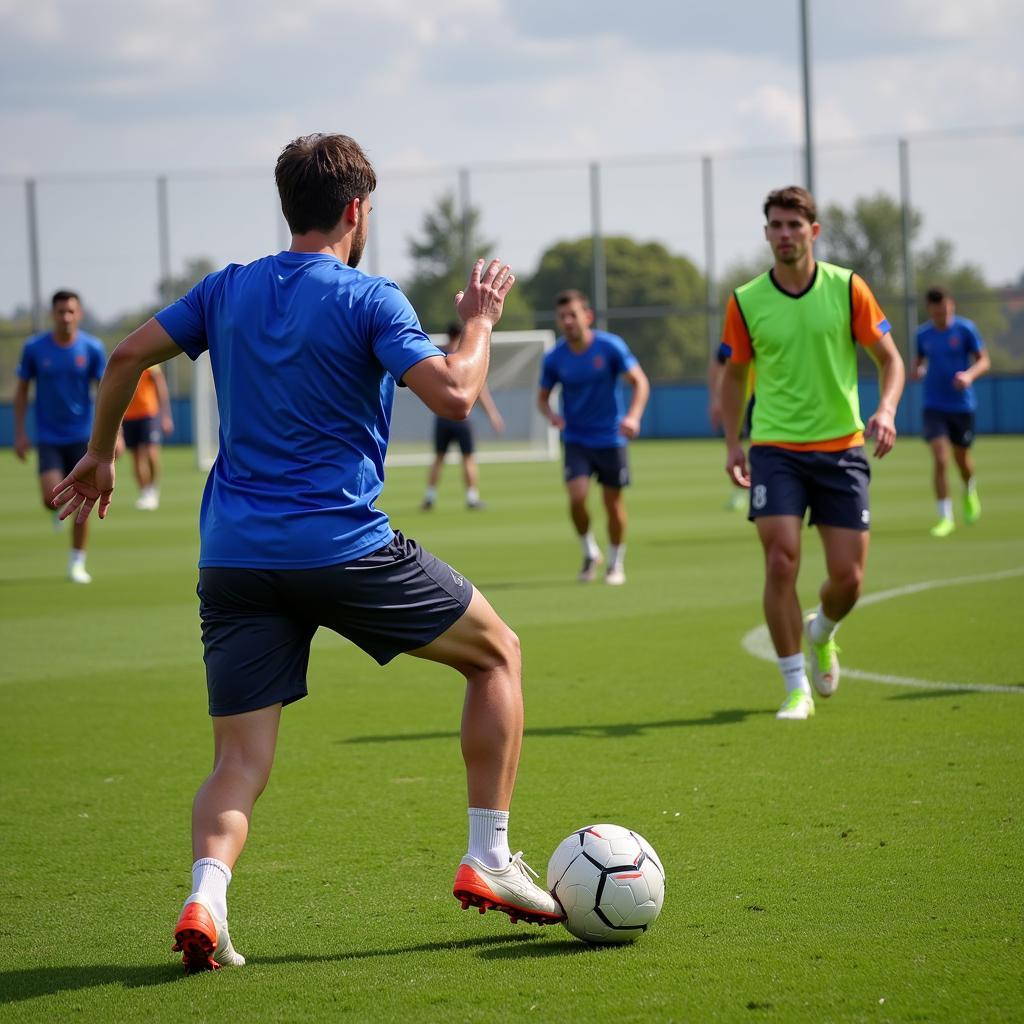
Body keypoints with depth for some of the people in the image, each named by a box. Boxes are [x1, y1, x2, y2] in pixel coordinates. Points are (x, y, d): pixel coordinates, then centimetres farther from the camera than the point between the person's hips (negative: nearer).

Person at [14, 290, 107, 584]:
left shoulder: (92, 348, -5)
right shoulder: (34, 348, -5)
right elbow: (22, 390, 4)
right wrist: (20, 433, -1)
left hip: (82, 437, 0)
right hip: (48, 437, 0)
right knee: (51, 498, -17)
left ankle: (77, 564, 13)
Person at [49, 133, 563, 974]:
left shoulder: (228, 291, 11)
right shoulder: (367, 300, -5)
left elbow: (129, 354, 14)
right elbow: (453, 394, -15)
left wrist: (98, 456, 27)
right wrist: (480, 321, 3)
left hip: (232, 558, 5)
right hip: (343, 548, -4)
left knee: (241, 761, 5)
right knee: (496, 652, 16)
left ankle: (206, 900, -24)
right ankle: (490, 862, 14)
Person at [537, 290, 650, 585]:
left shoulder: (611, 346, -11)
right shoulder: (554, 358, -6)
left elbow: (640, 382, -8)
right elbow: (542, 397, 6)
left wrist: (633, 416, -25)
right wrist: (550, 414, -17)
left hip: (610, 438, -1)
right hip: (576, 439, 1)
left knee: (613, 503, 4)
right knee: (577, 496, -17)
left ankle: (616, 562, 25)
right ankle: (589, 552, 8)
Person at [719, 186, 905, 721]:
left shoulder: (847, 288, -2)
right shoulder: (745, 301, -1)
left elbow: (889, 358, 4)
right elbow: (735, 374, 13)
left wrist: (885, 410, -15)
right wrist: (732, 442, 4)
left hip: (841, 446, 1)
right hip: (775, 450, 0)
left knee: (848, 577, -1)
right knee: (781, 562, -15)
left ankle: (821, 633, 36)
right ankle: (796, 688, -2)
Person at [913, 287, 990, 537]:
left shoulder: (965, 329, -7)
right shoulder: (923, 334, 1)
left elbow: (984, 360, -3)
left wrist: (970, 375, -24)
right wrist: (918, 369, -7)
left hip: (962, 404, 0)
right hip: (934, 406, 1)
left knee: (961, 458, 15)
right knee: (940, 460, -14)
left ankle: (969, 492, 49)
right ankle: (946, 517, -7)